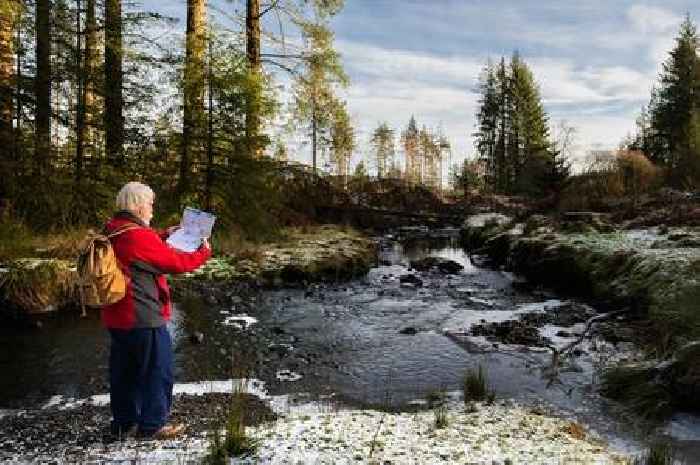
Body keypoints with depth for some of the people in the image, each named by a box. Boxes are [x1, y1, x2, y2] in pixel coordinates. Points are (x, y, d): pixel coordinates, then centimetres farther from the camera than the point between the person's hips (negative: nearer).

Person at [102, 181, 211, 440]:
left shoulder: (112, 232, 6)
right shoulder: (140, 236, -21)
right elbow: (177, 262, -15)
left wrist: (163, 236, 17)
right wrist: (204, 252, -1)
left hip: (116, 316, 9)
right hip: (143, 318, -9)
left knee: (124, 371, 18)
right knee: (158, 370, 5)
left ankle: (124, 423, 29)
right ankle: (153, 425, 14)